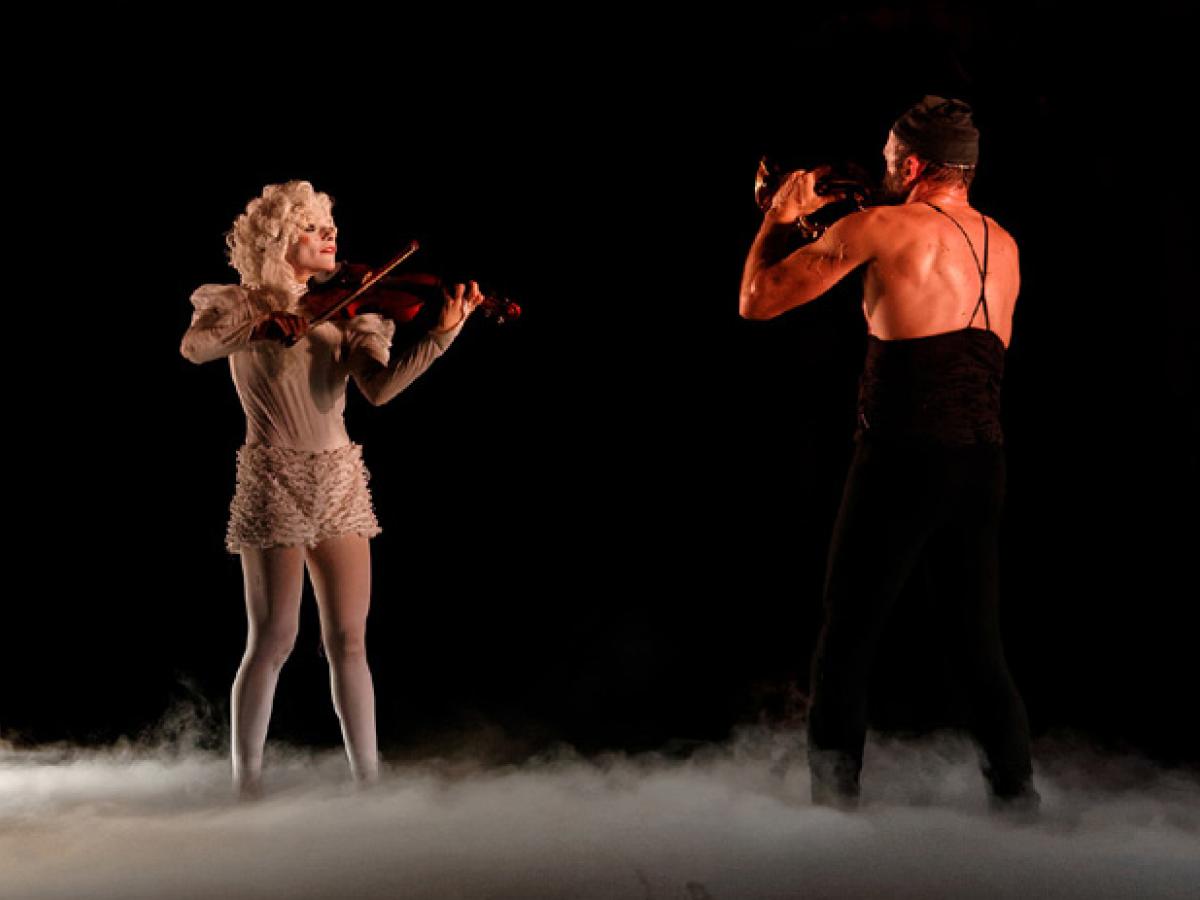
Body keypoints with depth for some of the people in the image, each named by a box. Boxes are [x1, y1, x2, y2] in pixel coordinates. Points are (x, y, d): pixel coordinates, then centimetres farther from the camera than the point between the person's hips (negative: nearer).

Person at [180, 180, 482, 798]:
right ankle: (246, 784, 7)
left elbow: (379, 387, -8)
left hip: (339, 485, 4)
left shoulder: (343, 310, 8)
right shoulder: (240, 304, 1)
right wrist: (263, 322, -30)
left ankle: (368, 778, 9)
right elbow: (194, 347, -20)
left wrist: (441, 334, -20)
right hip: (274, 486, -4)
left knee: (348, 641, 3)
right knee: (273, 641, -3)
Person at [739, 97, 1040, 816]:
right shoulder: (1004, 248, 12)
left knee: (848, 637, 6)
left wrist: (781, 218, 18)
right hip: (985, 461, 6)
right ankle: (1017, 797, 16)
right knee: (981, 645, 15)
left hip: (904, 460, -5)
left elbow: (757, 300, 1)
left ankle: (834, 798, 10)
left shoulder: (880, 228, -4)